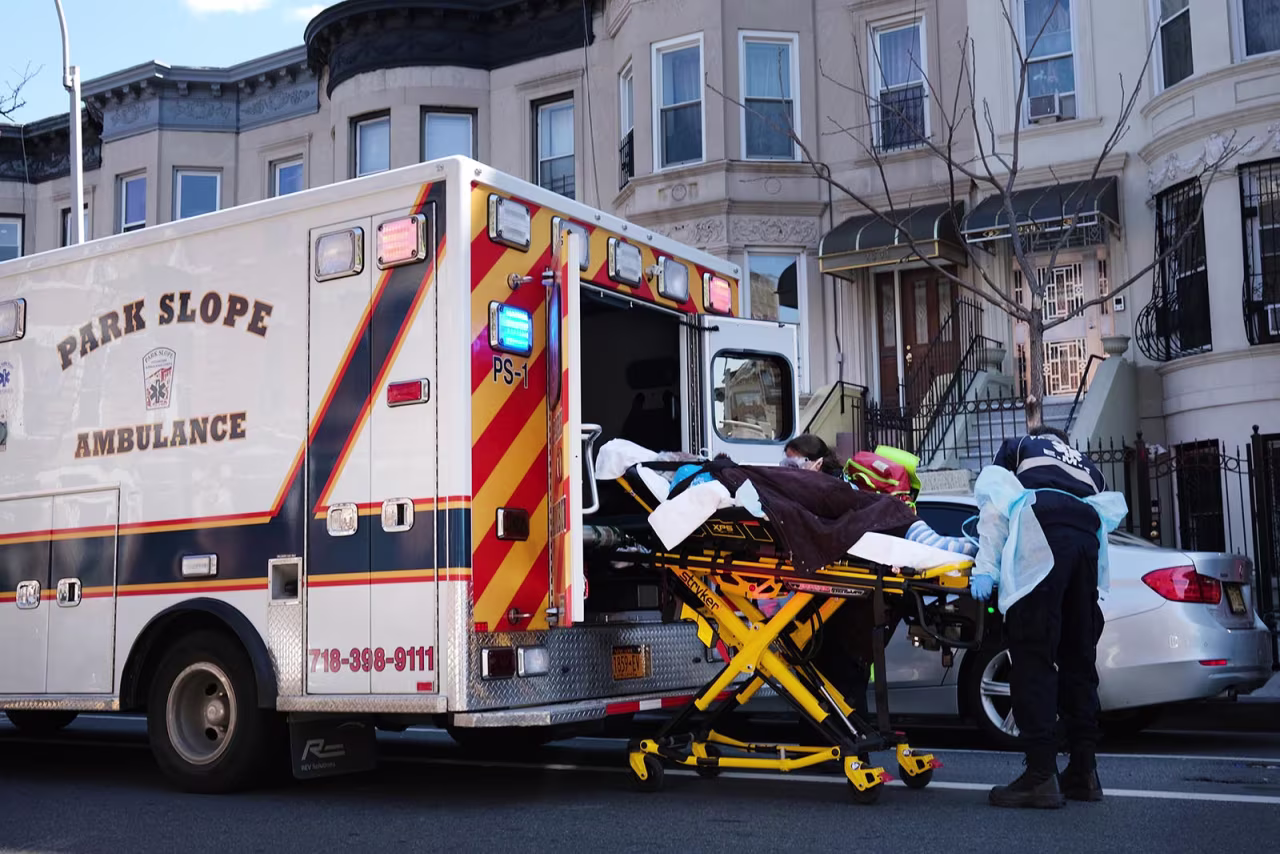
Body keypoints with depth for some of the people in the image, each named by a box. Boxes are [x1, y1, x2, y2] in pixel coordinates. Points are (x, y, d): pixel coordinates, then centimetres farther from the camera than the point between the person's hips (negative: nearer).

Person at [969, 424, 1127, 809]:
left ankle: (1042, 775, -13)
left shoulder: (1018, 447, 29)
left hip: (1042, 539, -5)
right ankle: (1083, 771, 14)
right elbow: (1111, 511, 23)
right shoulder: (1088, 466, 41)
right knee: (1078, 661, 12)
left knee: (1034, 662, -8)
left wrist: (986, 567, 4)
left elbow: (995, 503, 11)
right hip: (1088, 540, 5)